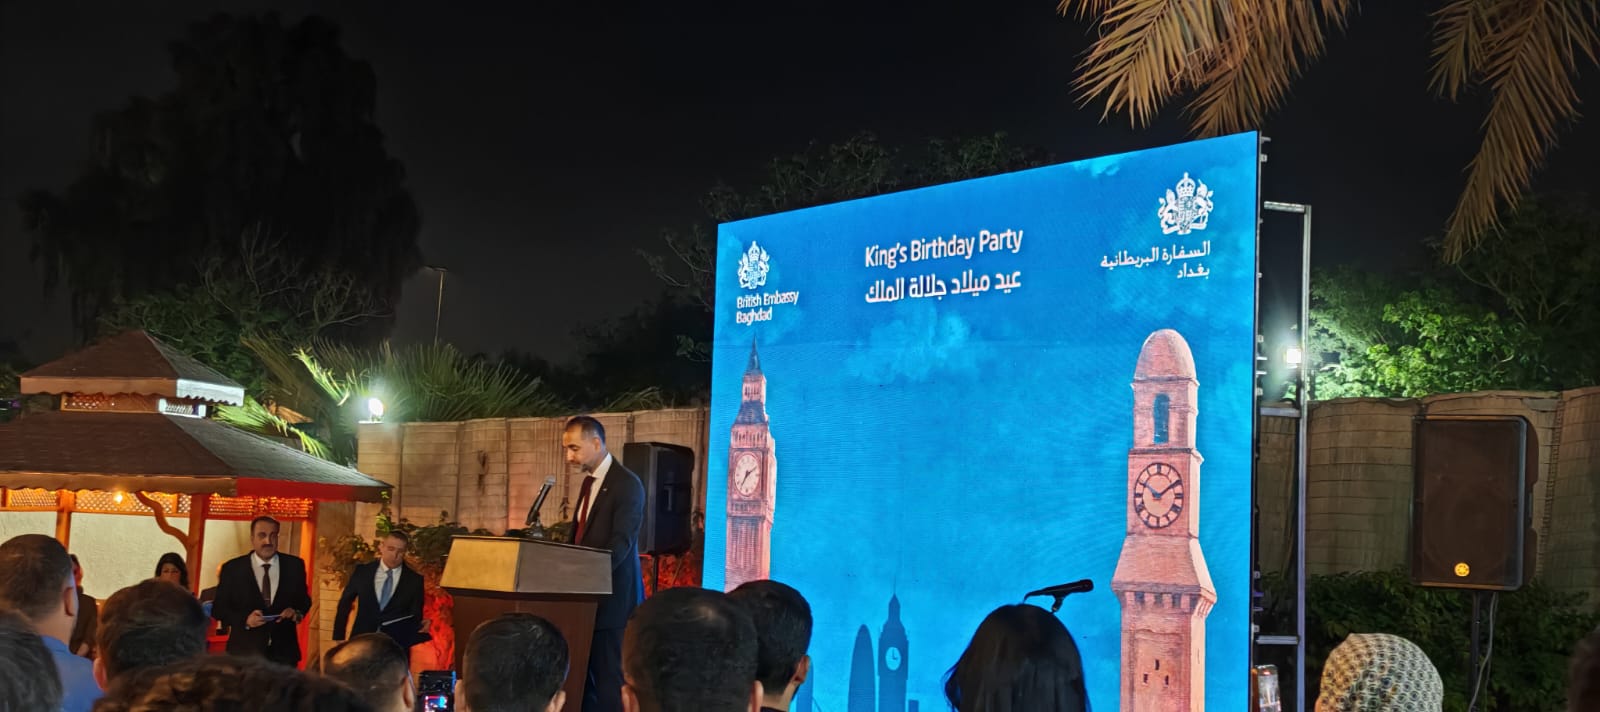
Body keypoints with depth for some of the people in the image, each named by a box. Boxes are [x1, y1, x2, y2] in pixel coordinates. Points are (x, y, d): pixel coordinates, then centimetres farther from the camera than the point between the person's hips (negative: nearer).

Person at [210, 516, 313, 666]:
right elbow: (218, 608, 1)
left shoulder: (294, 565, 6)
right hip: (246, 652, -1)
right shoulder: (232, 569, 0)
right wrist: (245, 619, -17)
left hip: (284, 650, 1)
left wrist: (297, 612, -9)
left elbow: (304, 600, 15)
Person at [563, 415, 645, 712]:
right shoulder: (589, 482, 15)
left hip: (612, 599, -9)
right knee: (581, 678, 9)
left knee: (609, 681, -7)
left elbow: (620, 543, -21)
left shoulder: (627, 484, -13)